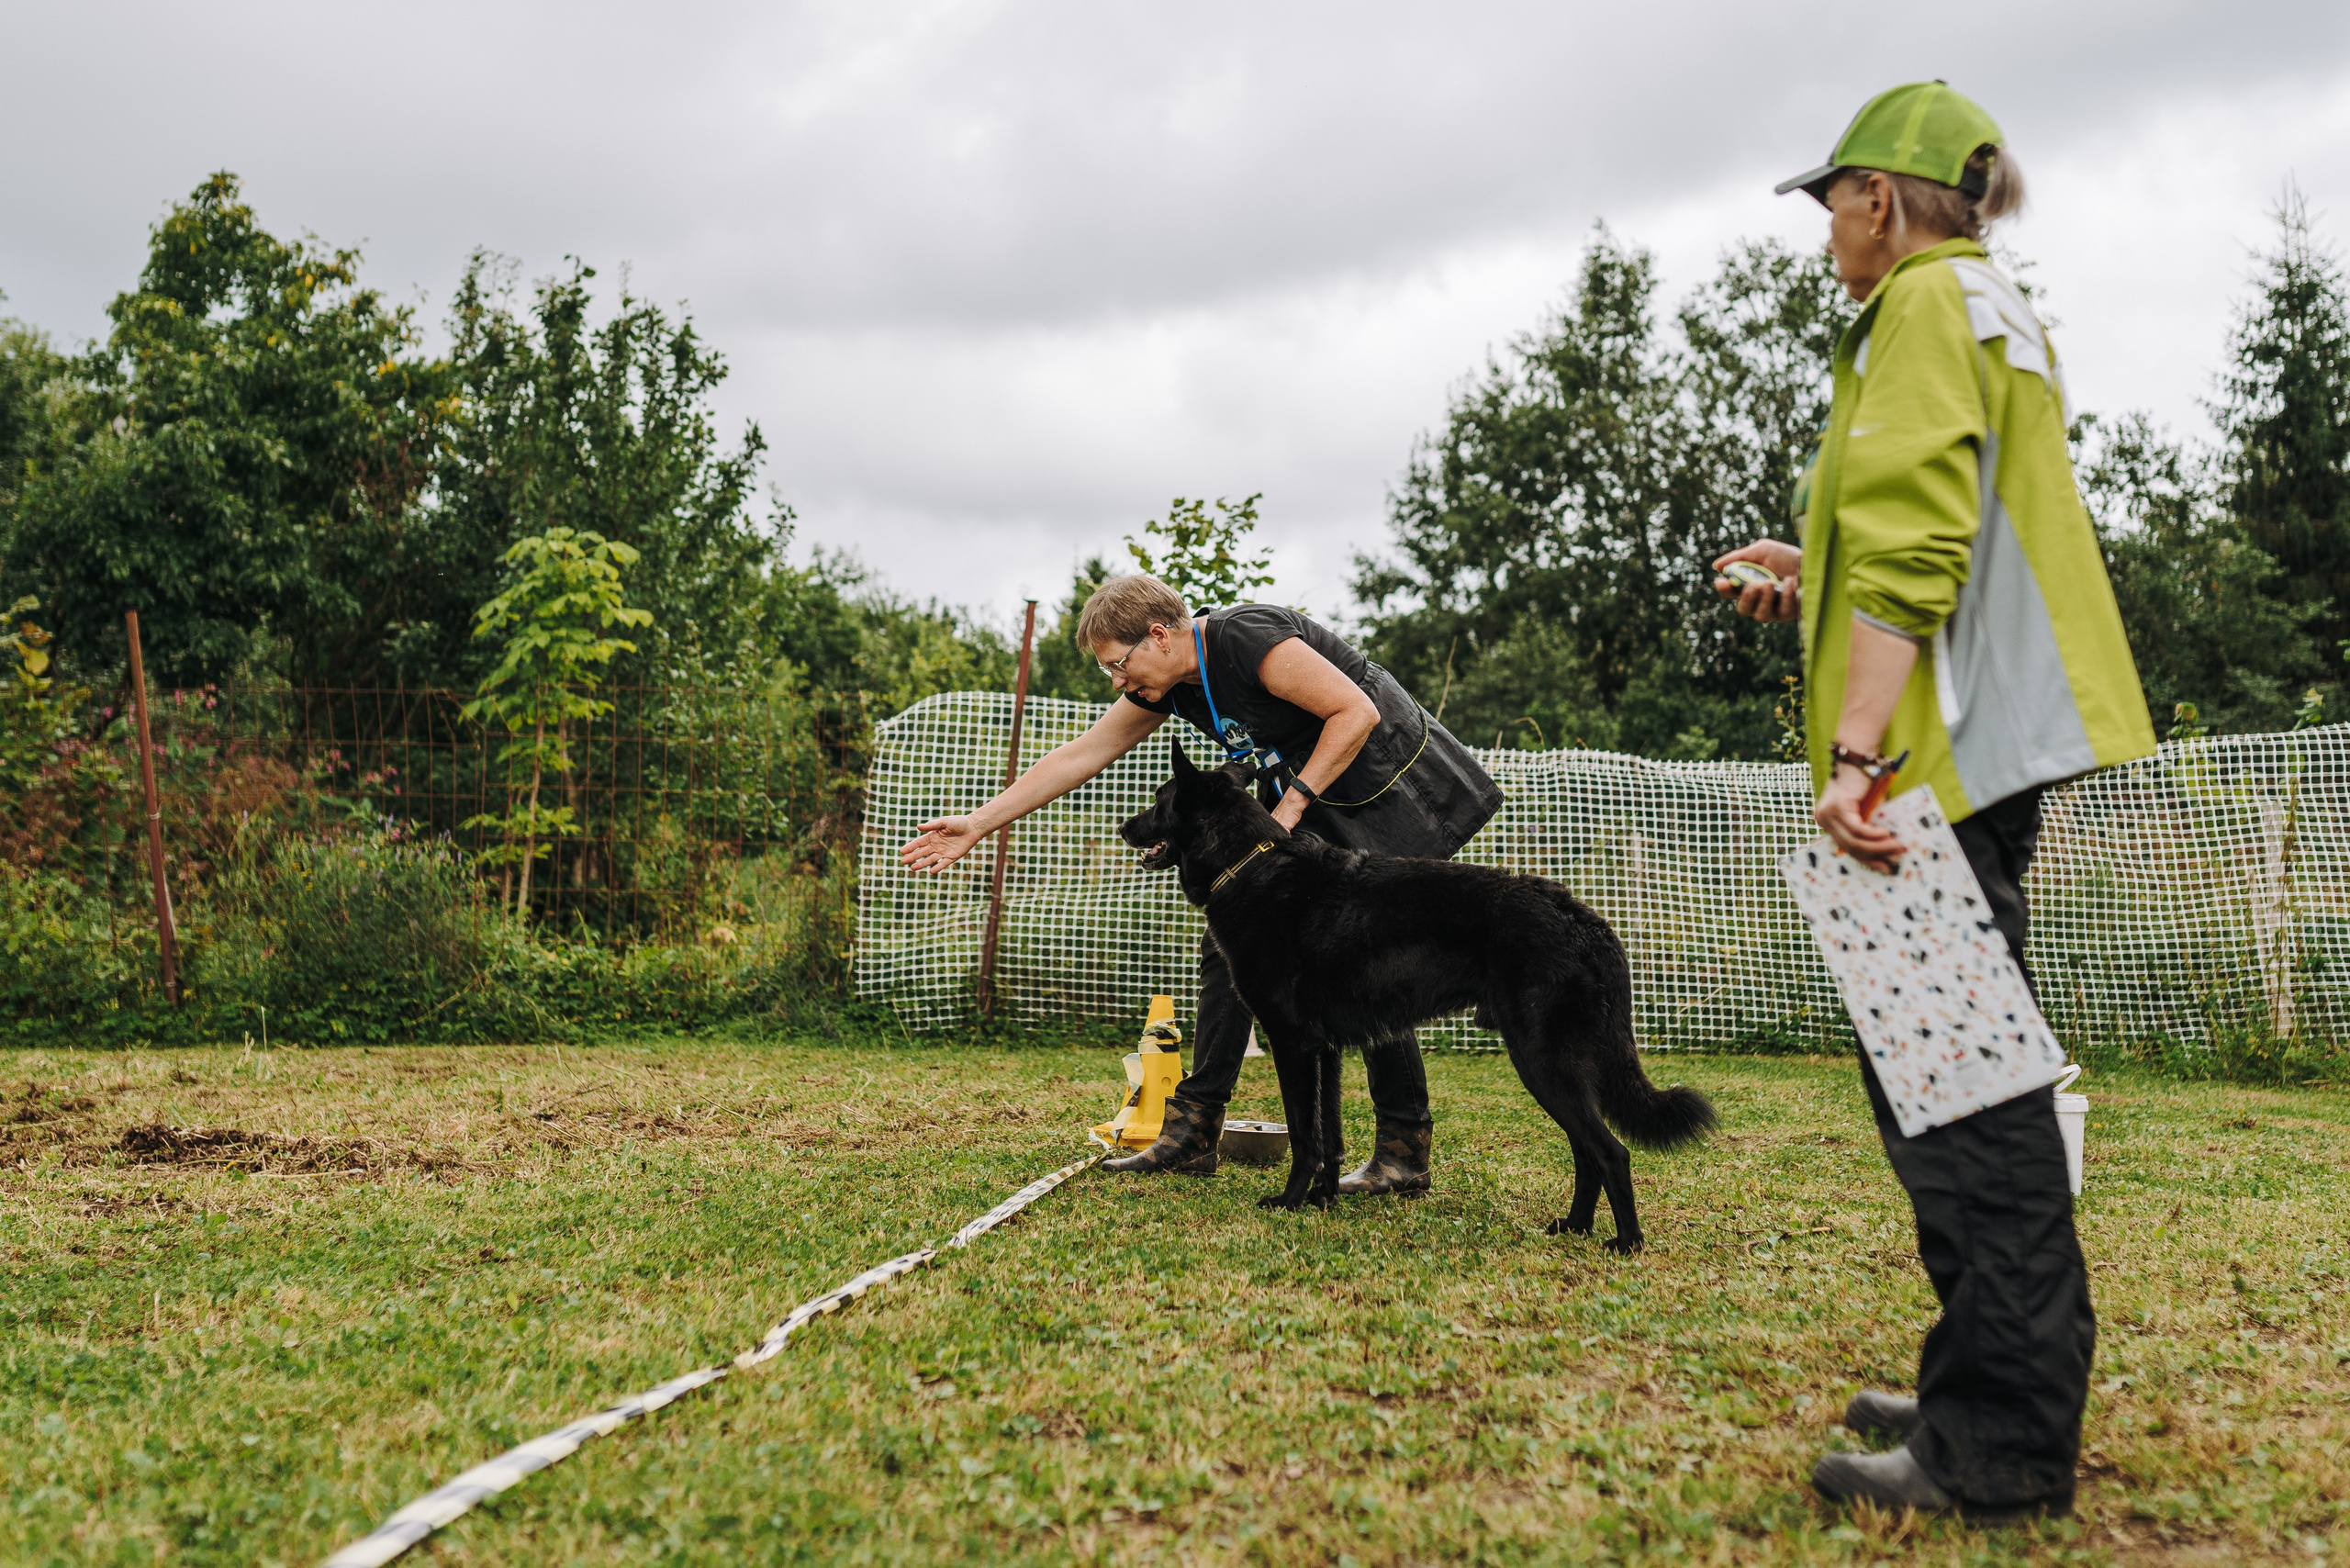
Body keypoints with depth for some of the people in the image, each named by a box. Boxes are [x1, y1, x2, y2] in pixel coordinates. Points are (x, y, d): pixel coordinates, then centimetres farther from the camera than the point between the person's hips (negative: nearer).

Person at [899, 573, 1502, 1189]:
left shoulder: (1248, 639, -25)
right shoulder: (1166, 682, 1)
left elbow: (1357, 712, -26)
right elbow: (1078, 756, 6)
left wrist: (1290, 807, -24)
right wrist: (978, 825, 5)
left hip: (1390, 793, -9)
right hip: (1302, 807, 9)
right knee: (1230, 947, 3)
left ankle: (1404, 1154, 0)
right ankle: (1191, 1133, 9)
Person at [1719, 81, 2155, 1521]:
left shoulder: (1925, 302, -7)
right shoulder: (2002, 313, 24)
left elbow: (1910, 541, -19)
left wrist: (1854, 748, -25)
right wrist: (1820, 582, 27)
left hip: (1944, 744, -11)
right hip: (1994, 738, 11)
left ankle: (1999, 1451, -4)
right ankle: (2005, 1386, 23)